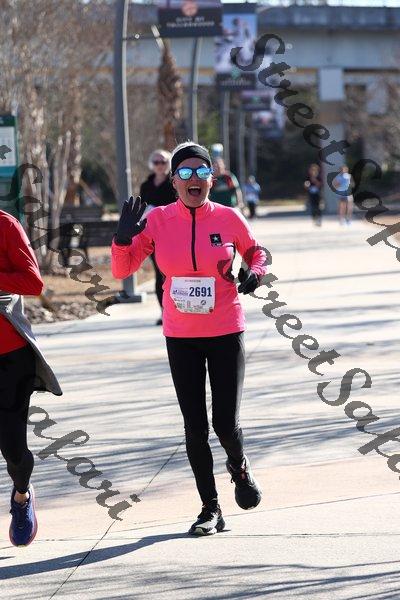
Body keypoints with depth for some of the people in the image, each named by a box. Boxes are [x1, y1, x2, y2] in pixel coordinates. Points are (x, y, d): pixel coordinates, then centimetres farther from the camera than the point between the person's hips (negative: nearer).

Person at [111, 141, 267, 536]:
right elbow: (122, 270, -2)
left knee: (226, 423, -4)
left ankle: (239, 467, 32)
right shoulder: (158, 221, -4)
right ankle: (210, 509, 15)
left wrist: (254, 273, -8)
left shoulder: (228, 218, -6)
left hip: (226, 334, -1)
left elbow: (256, 252, 13)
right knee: (195, 426, 3)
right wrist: (123, 238, -19)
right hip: (180, 337, 1)